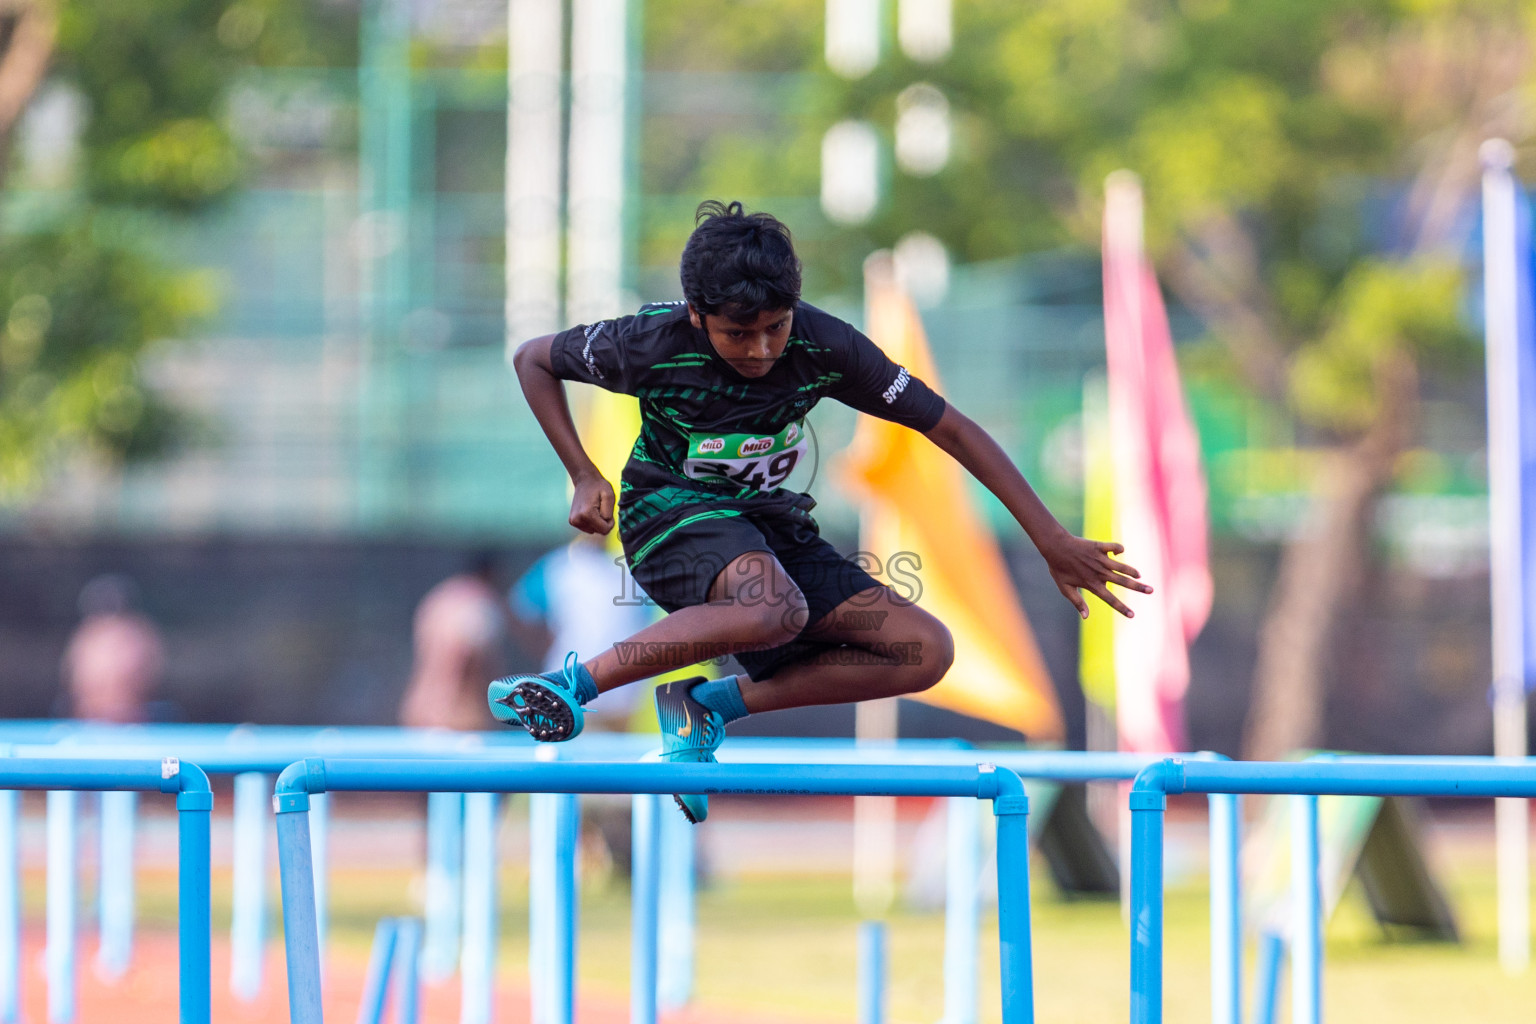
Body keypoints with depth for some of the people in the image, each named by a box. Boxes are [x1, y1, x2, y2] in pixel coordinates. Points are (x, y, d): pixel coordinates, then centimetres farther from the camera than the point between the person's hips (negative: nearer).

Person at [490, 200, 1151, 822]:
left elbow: (948, 426, -8)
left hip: (768, 521, 5)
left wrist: (1051, 539, -9)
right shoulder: (654, 345, -20)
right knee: (775, 611, -39)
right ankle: (573, 684, -30)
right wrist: (584, 479, -10)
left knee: (925, 652, -11)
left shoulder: (824, 347, -15)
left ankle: (711, 704, -11)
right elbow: (533, 360, -3)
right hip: (670, 511, -5)